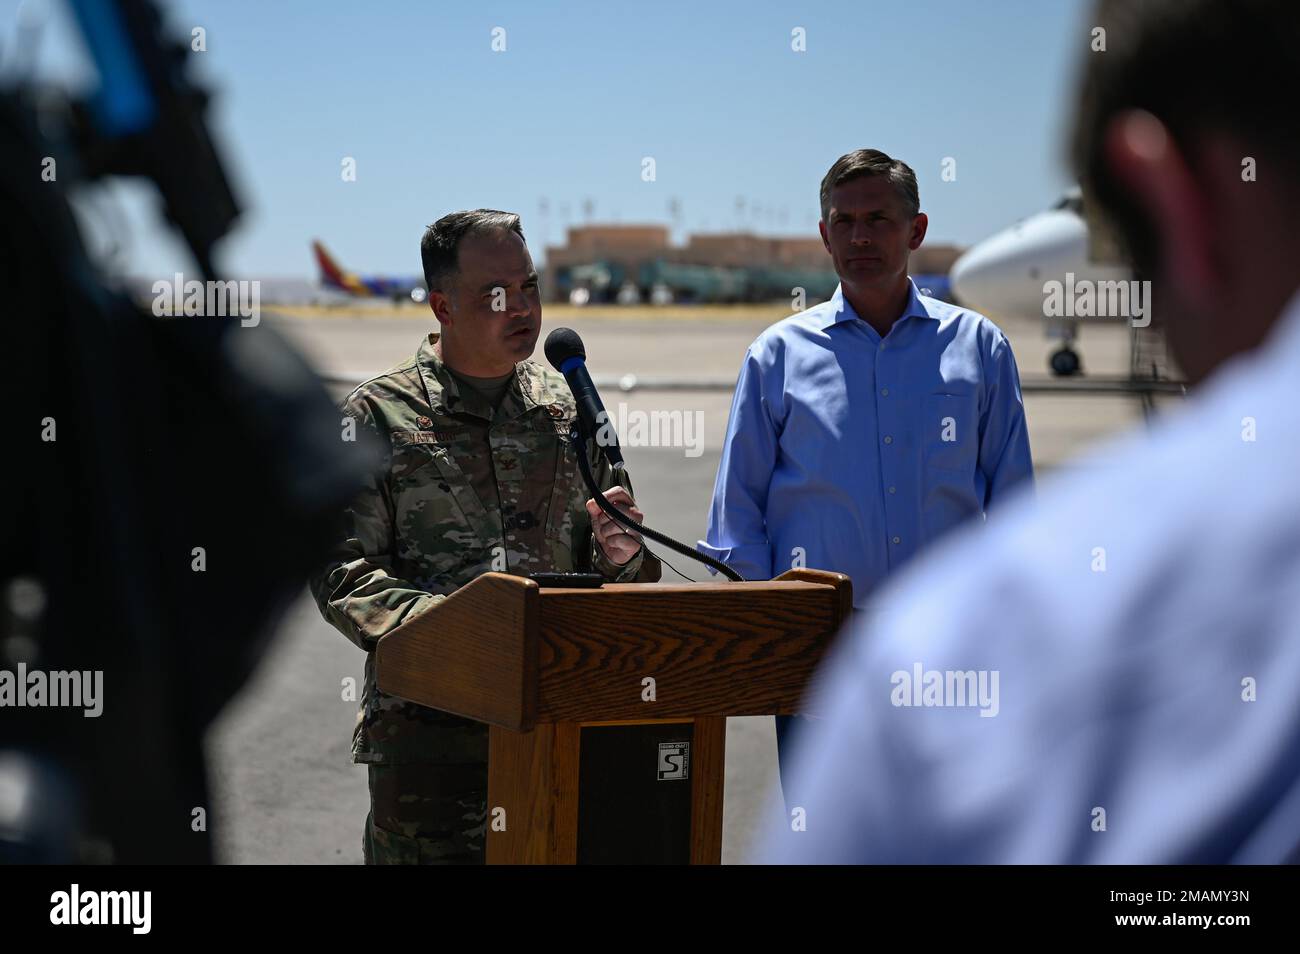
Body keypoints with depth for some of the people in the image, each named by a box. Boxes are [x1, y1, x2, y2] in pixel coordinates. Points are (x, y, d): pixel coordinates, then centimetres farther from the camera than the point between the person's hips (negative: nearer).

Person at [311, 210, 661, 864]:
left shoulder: (571, 411, 13)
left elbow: (628, 586, 18)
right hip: (427, 730, -3)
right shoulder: (379, 415, 1)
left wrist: (622, 556, -7)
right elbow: (343, 571, -6)